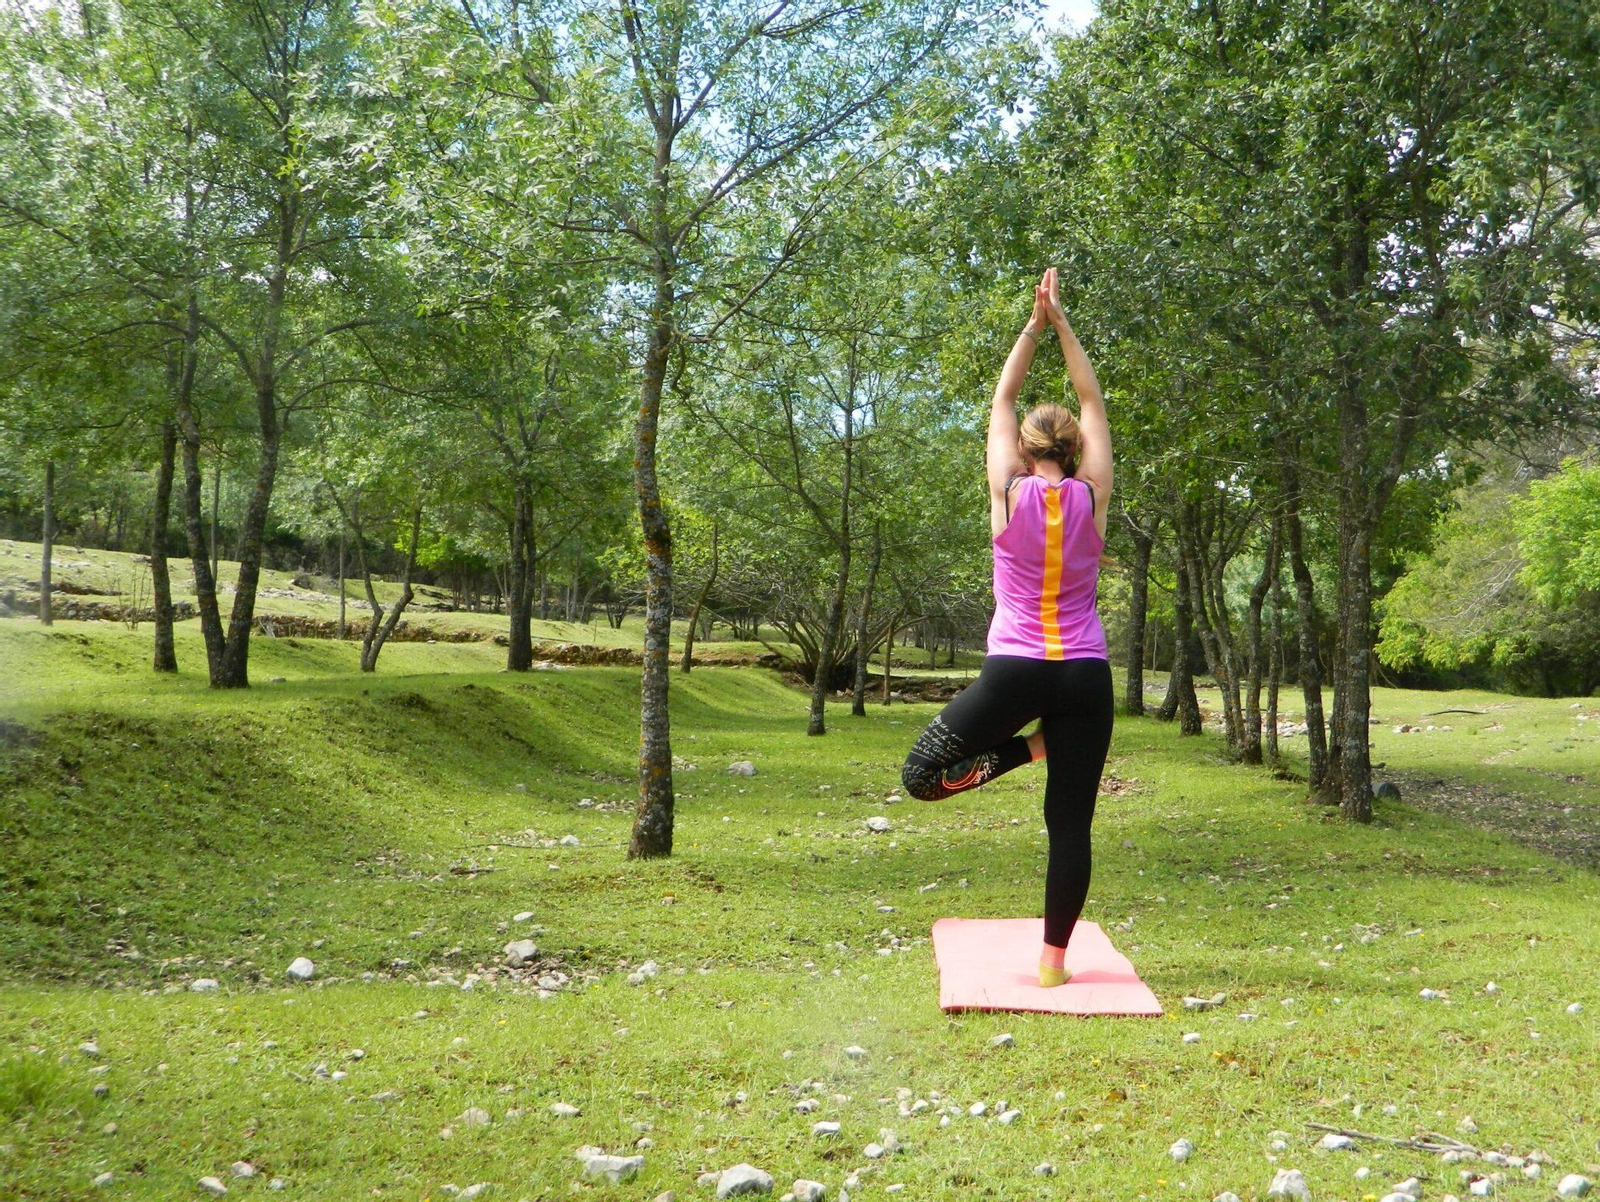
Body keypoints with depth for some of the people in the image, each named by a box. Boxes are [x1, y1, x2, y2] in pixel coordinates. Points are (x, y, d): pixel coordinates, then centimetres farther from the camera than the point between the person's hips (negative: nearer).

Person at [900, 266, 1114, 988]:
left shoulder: (1008, 493, -1)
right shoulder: (1091, 496, 2)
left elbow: (1002, 401, 12)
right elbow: (1092, 403, 13)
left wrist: (1034, 326, 16)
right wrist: (1061, 323, 15)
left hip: (1013, 670, -2)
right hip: (1085, 676, 3)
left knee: (921, 777, 12)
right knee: (1070, 824, 8)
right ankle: (1054, 959, 10)